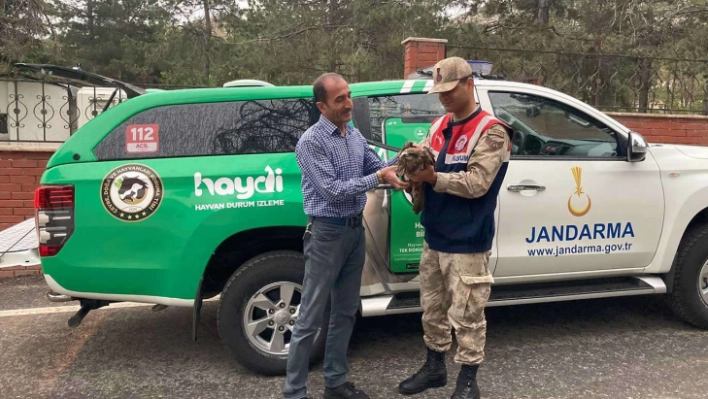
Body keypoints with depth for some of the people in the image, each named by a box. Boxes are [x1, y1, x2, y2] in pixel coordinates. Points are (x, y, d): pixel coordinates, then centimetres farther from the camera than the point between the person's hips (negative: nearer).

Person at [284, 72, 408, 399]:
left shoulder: (355, 136, 9)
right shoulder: (311, 142, -14)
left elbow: (377, 168, 13)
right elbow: (333, 190, -19)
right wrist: (378, 179, -20)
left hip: (356, 229, 8)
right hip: (327, 233, -7)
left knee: (345, 311, 15)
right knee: (310, 317, 0)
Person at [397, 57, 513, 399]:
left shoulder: (491, 131, -11)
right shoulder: (439, 126, 12)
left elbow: (478, 183, -21)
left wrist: (433, 178, -27)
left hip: (466, 243, -7)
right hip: (434, 237, 7)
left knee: (466, 316, 3)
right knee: (432, 308, 18)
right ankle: (434, 367, 36)